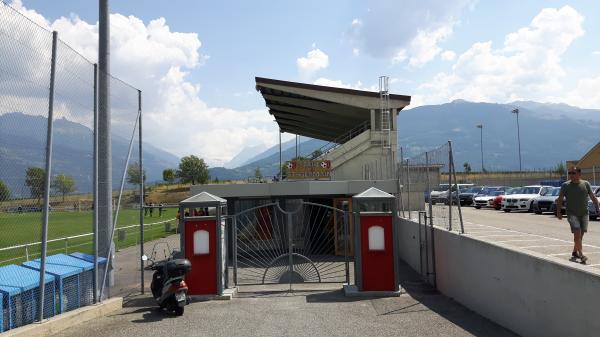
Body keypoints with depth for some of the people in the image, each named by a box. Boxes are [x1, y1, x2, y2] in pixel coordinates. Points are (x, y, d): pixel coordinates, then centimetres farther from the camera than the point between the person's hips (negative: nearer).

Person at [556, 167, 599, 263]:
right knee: (577, 233, -15)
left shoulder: (586, 184, 4)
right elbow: (559, 200, 3)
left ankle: (575, 253, 24)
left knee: (580, 235, 7)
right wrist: (558, 212, -4)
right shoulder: (565, 185, -1)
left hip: (584, 214, 3)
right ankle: (581, 255, -15)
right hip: (572, 213, -3)